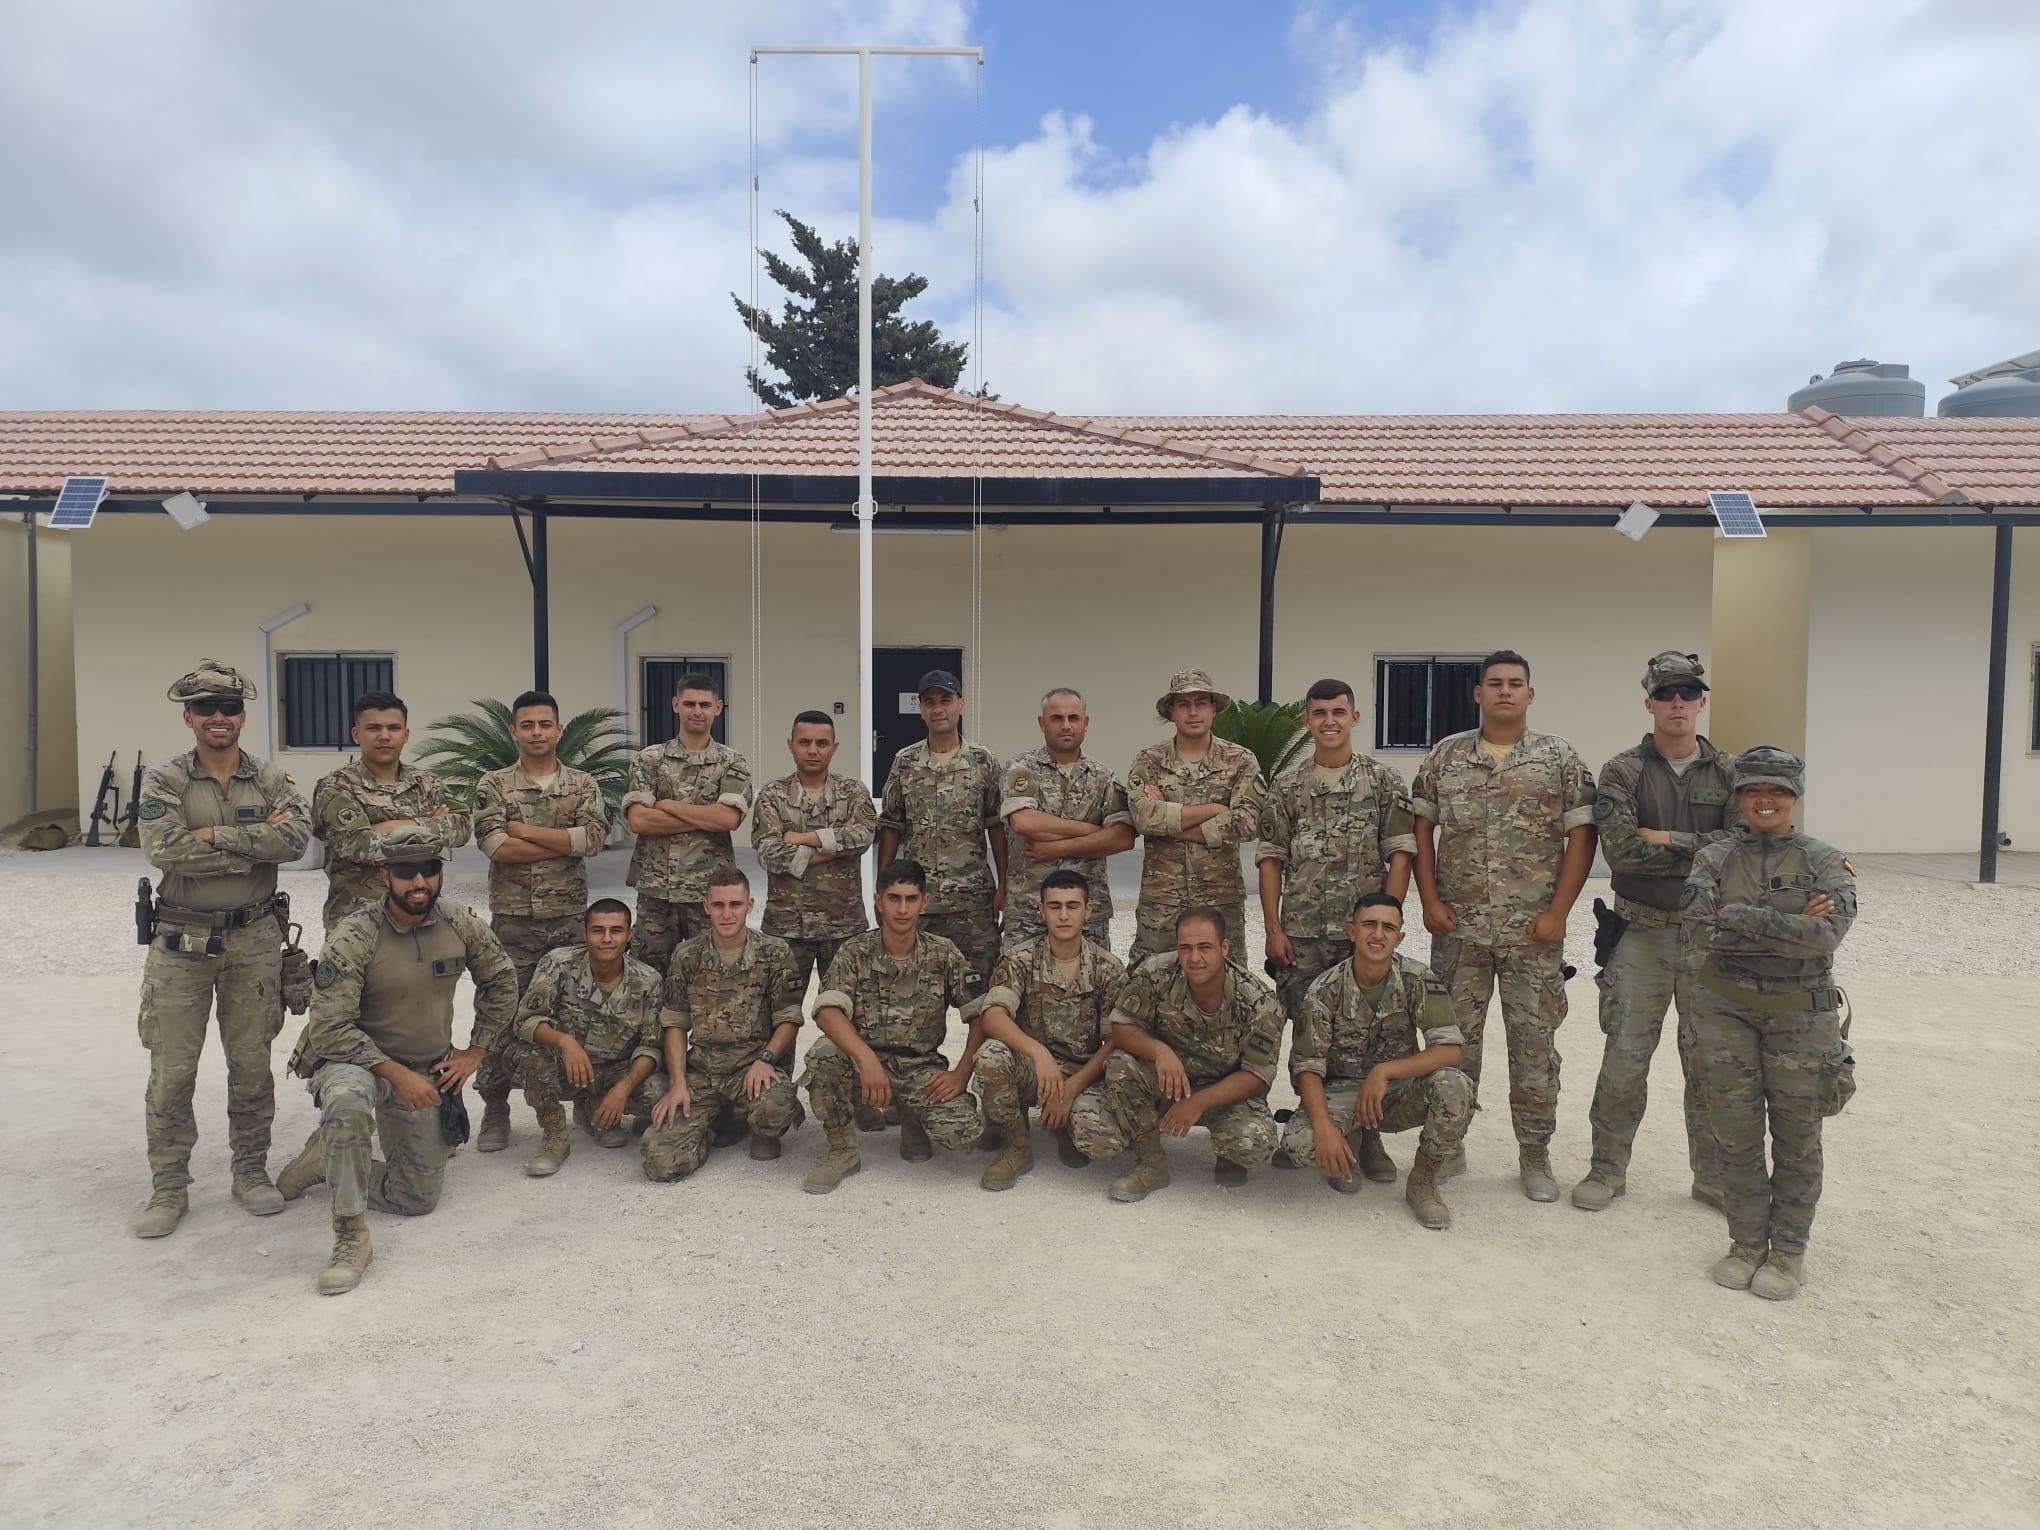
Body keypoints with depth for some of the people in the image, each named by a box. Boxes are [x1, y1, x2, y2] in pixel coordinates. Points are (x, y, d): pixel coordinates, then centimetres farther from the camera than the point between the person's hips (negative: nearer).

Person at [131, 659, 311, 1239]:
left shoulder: (271, 781, 3)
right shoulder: (164, 782, -2)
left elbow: (296, 838, -16)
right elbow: (165, 851, -18)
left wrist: (215, 835, -20)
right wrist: (256, 843, -16)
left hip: (254, 940, 1)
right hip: (181, 941, -1)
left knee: (251, 1064, 9)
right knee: (172, 1069, 4)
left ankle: (251, 1172, 23)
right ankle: (168, 1187, 17)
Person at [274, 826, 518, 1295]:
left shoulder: (461, 927, -8)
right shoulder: (355, 936, -21)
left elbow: (502, 981, 9)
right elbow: (330, 1029, -22)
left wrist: (475, 1051, 5)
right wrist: (397, 1074, -26)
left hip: (428, 1072, 5)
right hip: (354, 1061, -5)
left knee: (420, 1198, 7)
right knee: (348, 1099, -42)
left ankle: (329, 1159, 29)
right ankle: (351, 1237, -29)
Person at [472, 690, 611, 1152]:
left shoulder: (583, 785, 7)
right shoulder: (493, 785, 3)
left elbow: (595, 837, -11)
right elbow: (495, 846, -13)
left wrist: (523, 829, -11)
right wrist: (567, 843, -11)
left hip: (571, 917, 1)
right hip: (512, 919, -1)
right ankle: (495, 1110, 15)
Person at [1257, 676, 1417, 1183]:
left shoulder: (1383, 781, 3)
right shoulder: (1286, 785, 6)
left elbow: (1400, 852, 0)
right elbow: (1270, 859, 5)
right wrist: (1273, 928, -1)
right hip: (1302, 932, 1)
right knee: (1307, 1031, 5)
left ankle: (1367, 1135, 13)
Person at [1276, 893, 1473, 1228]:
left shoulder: (1418, 980, -13)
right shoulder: (1326, 989, -14)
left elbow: (1450, 1050, -20)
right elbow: (1307, 1067, -13)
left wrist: (1384, 1071, -33)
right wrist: (1324, 1126, -31)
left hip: (1398, 1092, 1)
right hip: (1341, 1093, -1)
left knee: (1454, 1086, -32)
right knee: (1298, 1142, -31)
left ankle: (1423, 1182, -5)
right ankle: (1345, 1150, 9)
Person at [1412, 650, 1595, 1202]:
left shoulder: (1559, 757, 1)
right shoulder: (1444, 756, 5)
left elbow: (1581, 836, -1)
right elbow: (1421, 829, 6)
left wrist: (1558, 911, -8)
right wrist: (1430, 901, -3)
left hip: (1533, 930, -1)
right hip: (1458, 927, 1)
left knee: (1534, 1041, 6)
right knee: (1454, 1037, 8)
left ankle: (1534, 1153, 20)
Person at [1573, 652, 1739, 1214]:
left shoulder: (1730, 772, 3)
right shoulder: (1623, 773, -3)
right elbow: (1621, 850, -17)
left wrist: (1666, 840, -16)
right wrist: (1702, 853, -13)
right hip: (1642, 934, -1)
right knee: (1625, 1057, 3)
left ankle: (1713, 1174, 24)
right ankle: (1608, 1168, 17)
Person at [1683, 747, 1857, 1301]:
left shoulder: (1825, 862, -3)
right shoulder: (1714, 859, 0)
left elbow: (1827, 933, -20)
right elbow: (1695, 932, -14)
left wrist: (1738, 917, -20)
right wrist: (1787, 927, -18)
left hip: (1800, 1014, -1)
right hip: (1727, 1012, 1)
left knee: (1797, 1135, 8)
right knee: (1735, 1132, 6)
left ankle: (1788, 1250, 23)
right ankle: (1747, 1243, 22)